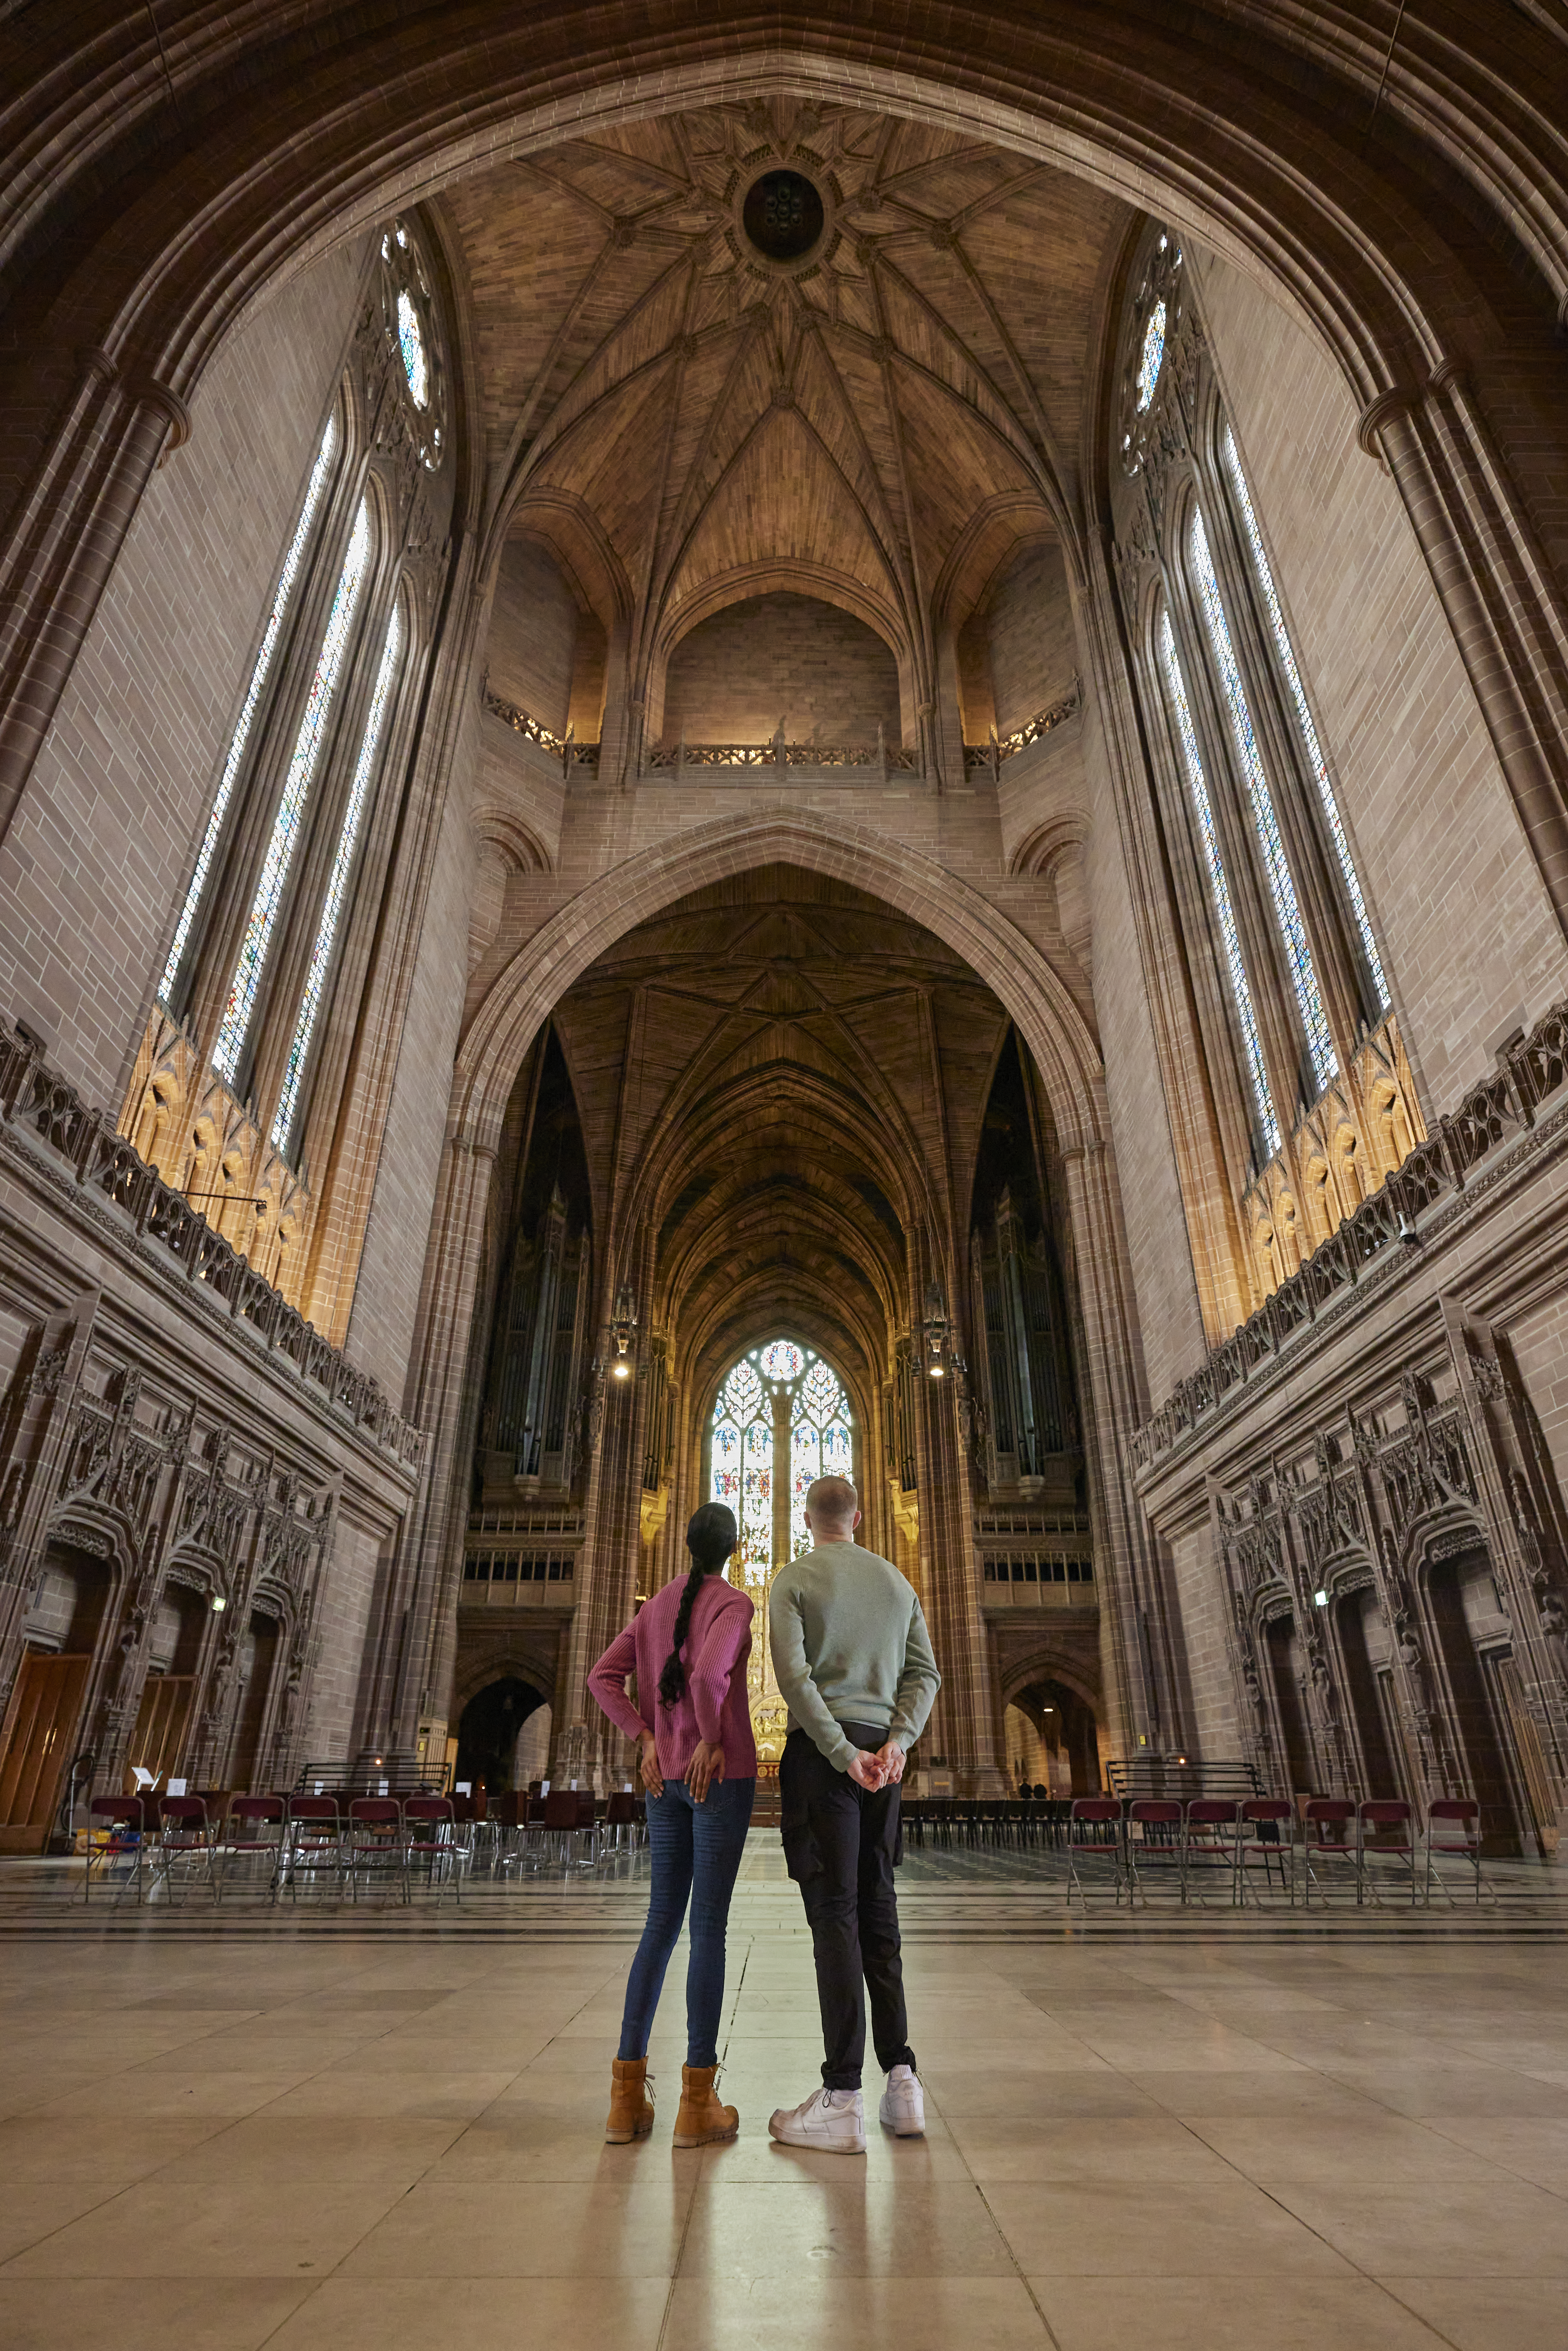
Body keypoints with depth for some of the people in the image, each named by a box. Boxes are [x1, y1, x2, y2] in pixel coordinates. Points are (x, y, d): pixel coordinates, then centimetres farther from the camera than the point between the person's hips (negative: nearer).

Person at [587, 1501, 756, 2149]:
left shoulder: (658, 1605, 11)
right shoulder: (734, 1605, -10)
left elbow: (604, 1677, 6)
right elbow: (709, 1671, -29)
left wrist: (647, 1742, 3)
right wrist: (712, 1741, -15)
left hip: (666, 1777, 6)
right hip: (722, 1776, -6)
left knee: (662, 1922, 12)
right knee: (709, 1926, 0)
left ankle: (627, 2096, 13)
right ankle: (697, 2103, 7)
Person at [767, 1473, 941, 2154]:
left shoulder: (795, 1579, -1)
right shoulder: (897, 1582, 14)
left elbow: (794, 1675, -13)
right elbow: (924, 1673, 6)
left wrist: (843, 1755, -13)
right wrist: (896, 1741, -4)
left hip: (824, 1749, -5)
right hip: (882, 1749, 5)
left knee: (834, 1913, -2)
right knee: (879, 1912, 13)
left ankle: (843, 2100, 0)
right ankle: (902, 2079, 13)